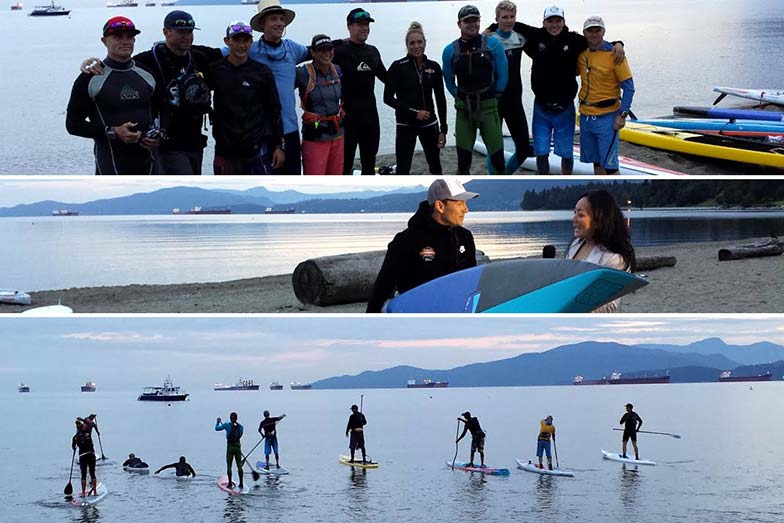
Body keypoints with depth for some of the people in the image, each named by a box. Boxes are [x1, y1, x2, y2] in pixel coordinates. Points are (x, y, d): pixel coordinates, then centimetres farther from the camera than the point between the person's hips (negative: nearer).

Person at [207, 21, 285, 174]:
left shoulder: (262, 72, 2)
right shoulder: (215, 71, 3)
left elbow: (274, 111, 6)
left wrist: (279, 145, 3)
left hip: (257, 149, -1)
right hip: (225, 149, 2)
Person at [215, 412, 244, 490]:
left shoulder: (227, 425, -8)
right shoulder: (240, 427, 0)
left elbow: (217, 428, 0)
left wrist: (218, 422, 19)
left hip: (230, 447, -2)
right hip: (238, 446, 3)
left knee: (229, 466, 6)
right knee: (239, 466, 7)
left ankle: (230, 484, 4)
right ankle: (241, 484, 7)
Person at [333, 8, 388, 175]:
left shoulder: (373, 52, 11)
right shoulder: (339, 51, -9)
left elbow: (385, 77, 23)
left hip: (370, 114, 6)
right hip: (348, 115, -6)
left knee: (369, 163, 15)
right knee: (345, 163, 0)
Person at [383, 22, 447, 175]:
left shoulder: (433, 67, 2)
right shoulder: (398, 67, -8)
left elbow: (440, 99, 5)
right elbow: (388, 98, -9)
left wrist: (443, 129, 1)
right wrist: (414, 112, -16)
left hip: (429, 124, 4)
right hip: (406, 125, -4)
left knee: (435, 167, 13)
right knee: (402, 170, -5)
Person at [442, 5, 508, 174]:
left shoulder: (493, 43, -3)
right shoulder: (450, 51, 2)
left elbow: (502, 75, 3)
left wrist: (493, 98, 6)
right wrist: (462, 99, 10)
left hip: (489, 107, -2)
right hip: (464, 110, 2)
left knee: (497, 155, -3)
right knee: (463, 157, 3)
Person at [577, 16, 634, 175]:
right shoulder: (581, 54, 6)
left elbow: (629, 87, -10)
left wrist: (623, 114, -16)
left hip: (607, 117, -6)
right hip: (585, 116, 6)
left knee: (610, 164, -9)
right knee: (596, 162, 15)